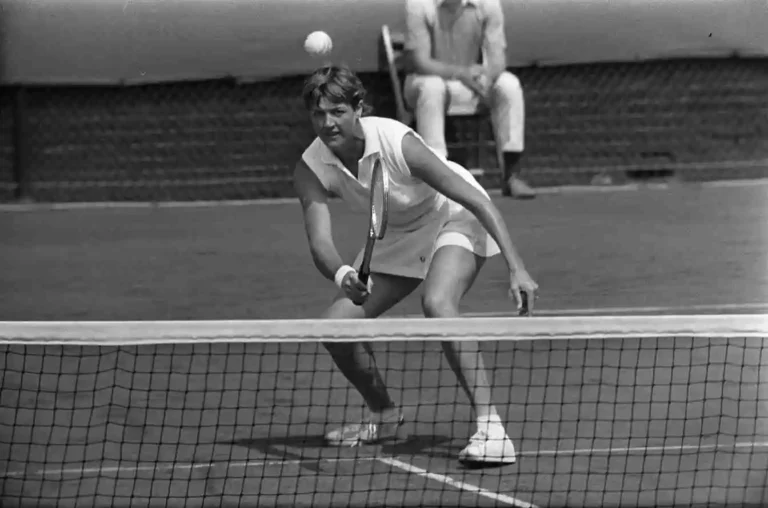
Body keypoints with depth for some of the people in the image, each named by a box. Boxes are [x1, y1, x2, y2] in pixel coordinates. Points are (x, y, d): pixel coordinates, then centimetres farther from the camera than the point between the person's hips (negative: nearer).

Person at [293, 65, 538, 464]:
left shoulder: (397, 143, -33)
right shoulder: (310, 171, -20)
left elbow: (475, 199, -30)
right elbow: (320, 242, -30)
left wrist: (516, 267, -36)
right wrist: (341, 275, -55)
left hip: (455, 218, -6)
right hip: (398, 235, 6)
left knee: (437, 304, -34)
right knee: (336, 324, -6)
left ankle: (489, 425, -34)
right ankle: (384, 416, 21)